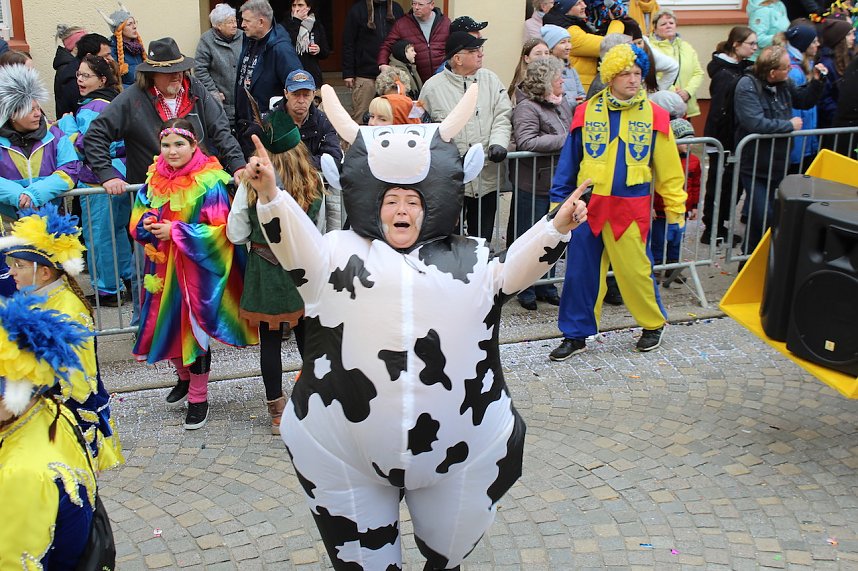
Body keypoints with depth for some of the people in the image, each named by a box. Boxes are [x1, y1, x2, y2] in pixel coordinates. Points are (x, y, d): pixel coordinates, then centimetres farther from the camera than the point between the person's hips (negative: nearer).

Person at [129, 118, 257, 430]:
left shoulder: (210, 184, -13)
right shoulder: (154, 181, 5)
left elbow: (220, 230, -17)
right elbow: (137, 221, 13)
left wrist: (176, 232, -20)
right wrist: (147, 223, -11)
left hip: (197, 269, -5)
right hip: (164, 268, 5)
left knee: (194, 327, 1)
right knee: (169, 324, 12)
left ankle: (199, 396, 17)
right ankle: (184, 378, 38)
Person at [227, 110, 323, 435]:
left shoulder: (252, 183, -10)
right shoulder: (314, 182, -4)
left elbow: (236, 234, -6)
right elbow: (319, 232, 6)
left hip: (266, 272, -2)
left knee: (270, 341, 9)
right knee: (307, 338, 13)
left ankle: (278, 414, 19)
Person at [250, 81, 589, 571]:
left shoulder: (467, 260, 12)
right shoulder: (344, 253, 7)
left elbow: (513, 271, 0)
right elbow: (300, 248, -8)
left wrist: (557, 228, -17)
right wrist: (270, 194, -27)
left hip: (459, 444, 2)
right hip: (349, 446, -1)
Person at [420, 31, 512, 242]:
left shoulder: (490, 79, 8)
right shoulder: (433, 86, 1)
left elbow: (502, 116, 3)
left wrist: (498, 142, -16)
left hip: (487, 176, 3)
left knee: (482, 237, 13)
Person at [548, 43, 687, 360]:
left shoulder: (654, 115, 0)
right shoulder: (587, 111, 3)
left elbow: (668, 168, 4)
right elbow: (569, 160, 8)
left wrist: (675, 209, 4)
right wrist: (558, 200, 7)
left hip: (631, 208, -2)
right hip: (589, 205, 2)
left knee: (634, 269, 2)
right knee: (580, 271, 7)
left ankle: (653, 324, 27)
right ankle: (576, 334, 21)